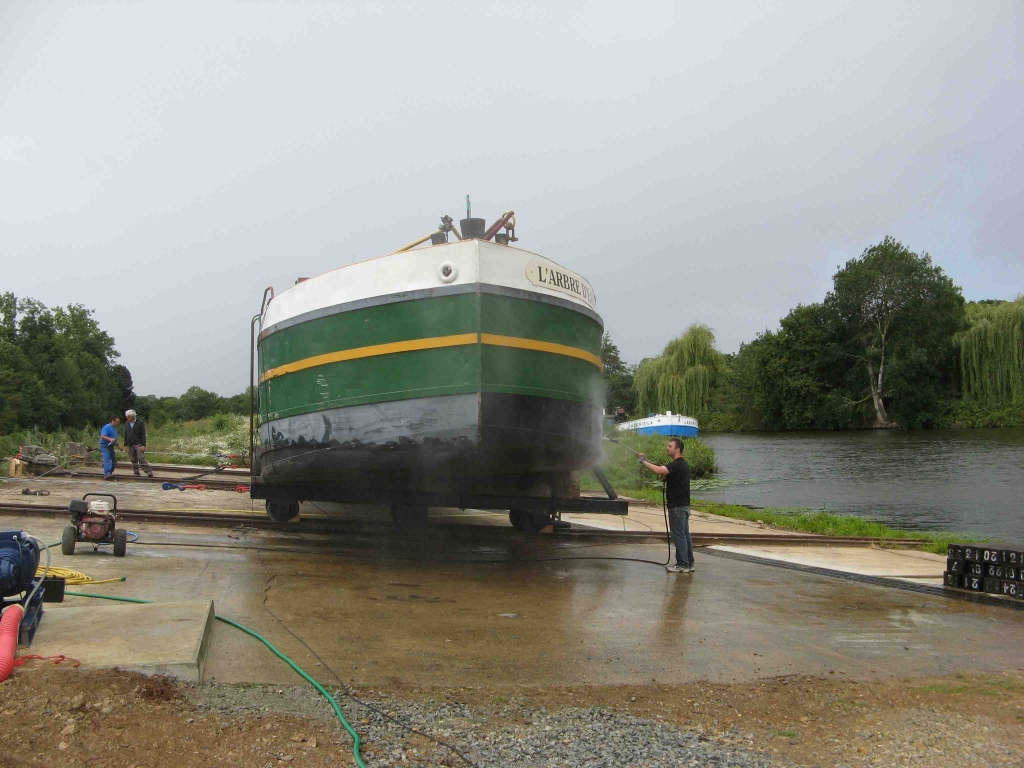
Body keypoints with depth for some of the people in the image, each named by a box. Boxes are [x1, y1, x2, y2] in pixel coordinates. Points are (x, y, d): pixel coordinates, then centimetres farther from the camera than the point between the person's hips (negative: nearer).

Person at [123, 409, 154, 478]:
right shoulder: (127, 423, 9)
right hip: (130, 445, 5)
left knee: (141, 459, -13)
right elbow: (125, 435, 14)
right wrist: (125, 445, 10)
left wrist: (143, 445, -13)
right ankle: (136, 473, 14)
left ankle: (149, 472, -11)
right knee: (133, 460, 7)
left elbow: (143, 435, -7)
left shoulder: (140, 422, -5)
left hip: (138, 444, -5)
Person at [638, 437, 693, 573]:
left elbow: (659, 470, -32)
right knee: (684, 534, 12)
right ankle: (689, 563, 17)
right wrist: (664, 475, 7)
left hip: (677, 506, -10)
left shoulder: (677, 465, -17)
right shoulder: (682, 464, 15)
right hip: (683, 504, 10)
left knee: (679, 535, -5)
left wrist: (644, 462, -22)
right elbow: (668, 477, 24)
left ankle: (682, 565, -2)